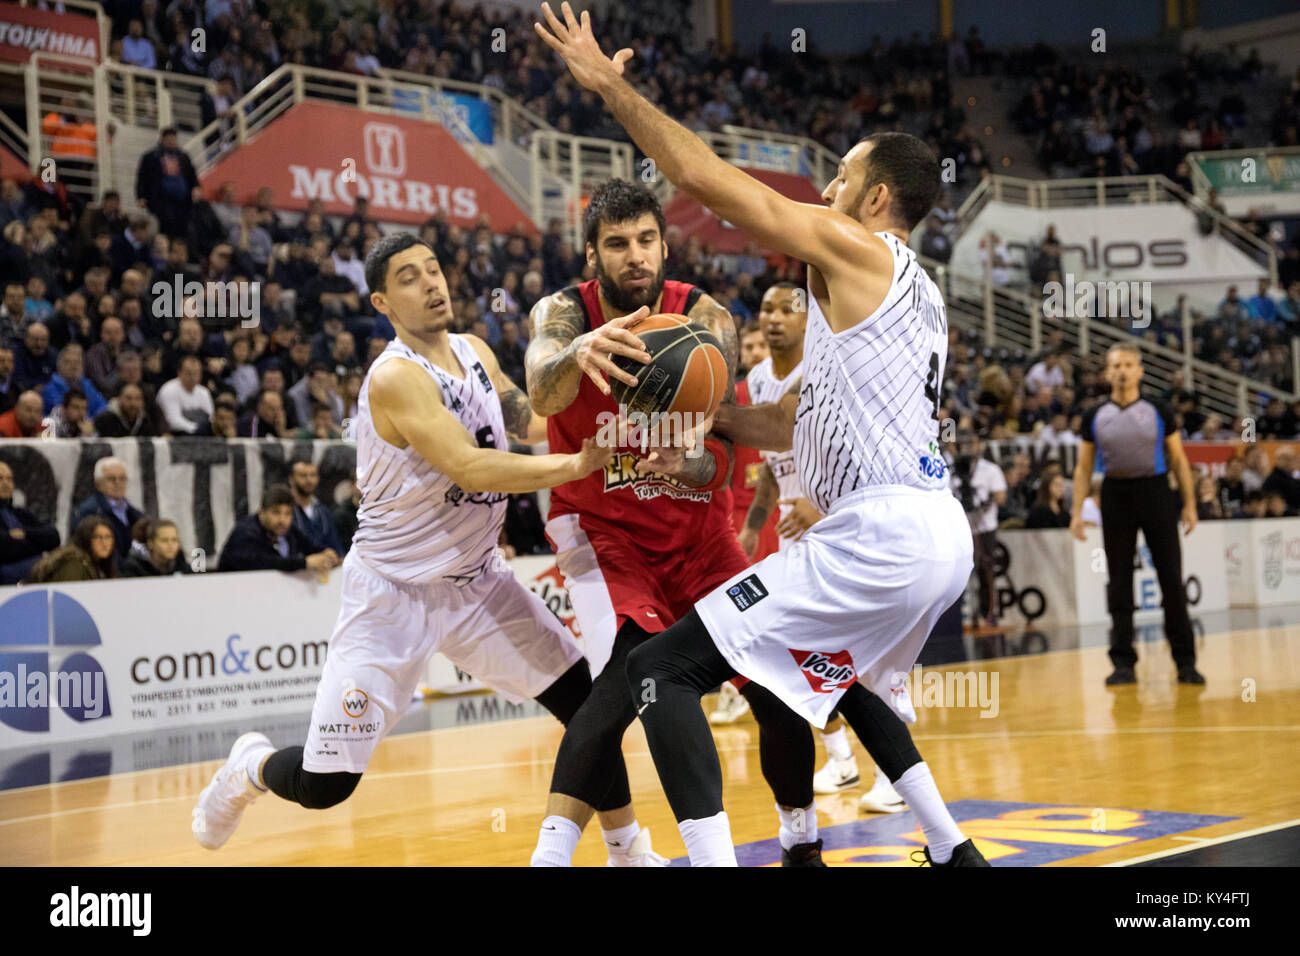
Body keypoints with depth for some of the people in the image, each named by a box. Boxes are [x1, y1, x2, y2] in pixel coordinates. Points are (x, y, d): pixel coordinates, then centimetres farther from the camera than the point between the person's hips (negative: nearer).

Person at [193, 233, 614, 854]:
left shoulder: (475, 352, 2)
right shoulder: (395, 378, -23)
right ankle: (251, 767, 28)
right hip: (396, 588, -7)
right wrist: (576, 466, -33)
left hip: (476, 579, 7)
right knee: (323, 785, -6)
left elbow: (529, 423, 16)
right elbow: (471, 468, -32)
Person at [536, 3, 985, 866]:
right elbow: (795, 424, 28)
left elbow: (703, 175, -6)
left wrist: (609, 83, 1)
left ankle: (715, 861, -20)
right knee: (841, 672, 39)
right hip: (942, 537, 10)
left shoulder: (853, 247, -3)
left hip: (878, 535, -10)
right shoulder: (919, 294, 24)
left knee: (662, 671, -9)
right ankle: (952, 852, 38)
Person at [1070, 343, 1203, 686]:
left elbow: (1178, 459, 5)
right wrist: (1077, 511, -1)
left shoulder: (1158, 412, 2)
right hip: (1116, 495, 1)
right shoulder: (1095, 417, 5)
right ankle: (1123, 663, 8)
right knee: (1119, 581, 3)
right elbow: (1083, 467, 7)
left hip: (1155, 491, -1)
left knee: (1171, 579, -1)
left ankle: (1185, 661, 6)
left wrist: (1189, 504, -1)